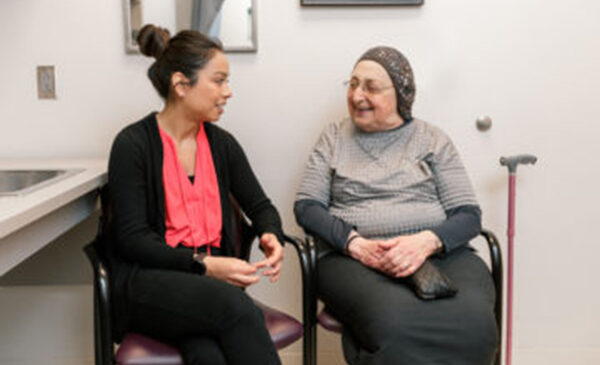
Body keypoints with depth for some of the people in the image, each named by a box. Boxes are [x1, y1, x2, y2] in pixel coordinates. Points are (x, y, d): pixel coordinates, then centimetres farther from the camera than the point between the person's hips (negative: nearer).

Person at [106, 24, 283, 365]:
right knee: (237, 306, -34)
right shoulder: (133, 144, -6)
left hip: (210, 280, 4)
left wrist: (272, 238, -8)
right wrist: (202, 264, -21)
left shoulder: (221, 143, 10)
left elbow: (260, 206, 16)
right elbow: (132, 238, -10)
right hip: (147, 280, -3)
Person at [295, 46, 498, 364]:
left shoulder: (432, 139, 15)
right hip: (354, 258, -1)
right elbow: (306, 206, 7)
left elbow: (469, 215, 7)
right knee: (394, 324, -37)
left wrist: (427, 242, -15)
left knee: (473, 323, -32)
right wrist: (355, 243, -11)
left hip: (438, 254, 2)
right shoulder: (334, 137, 17)